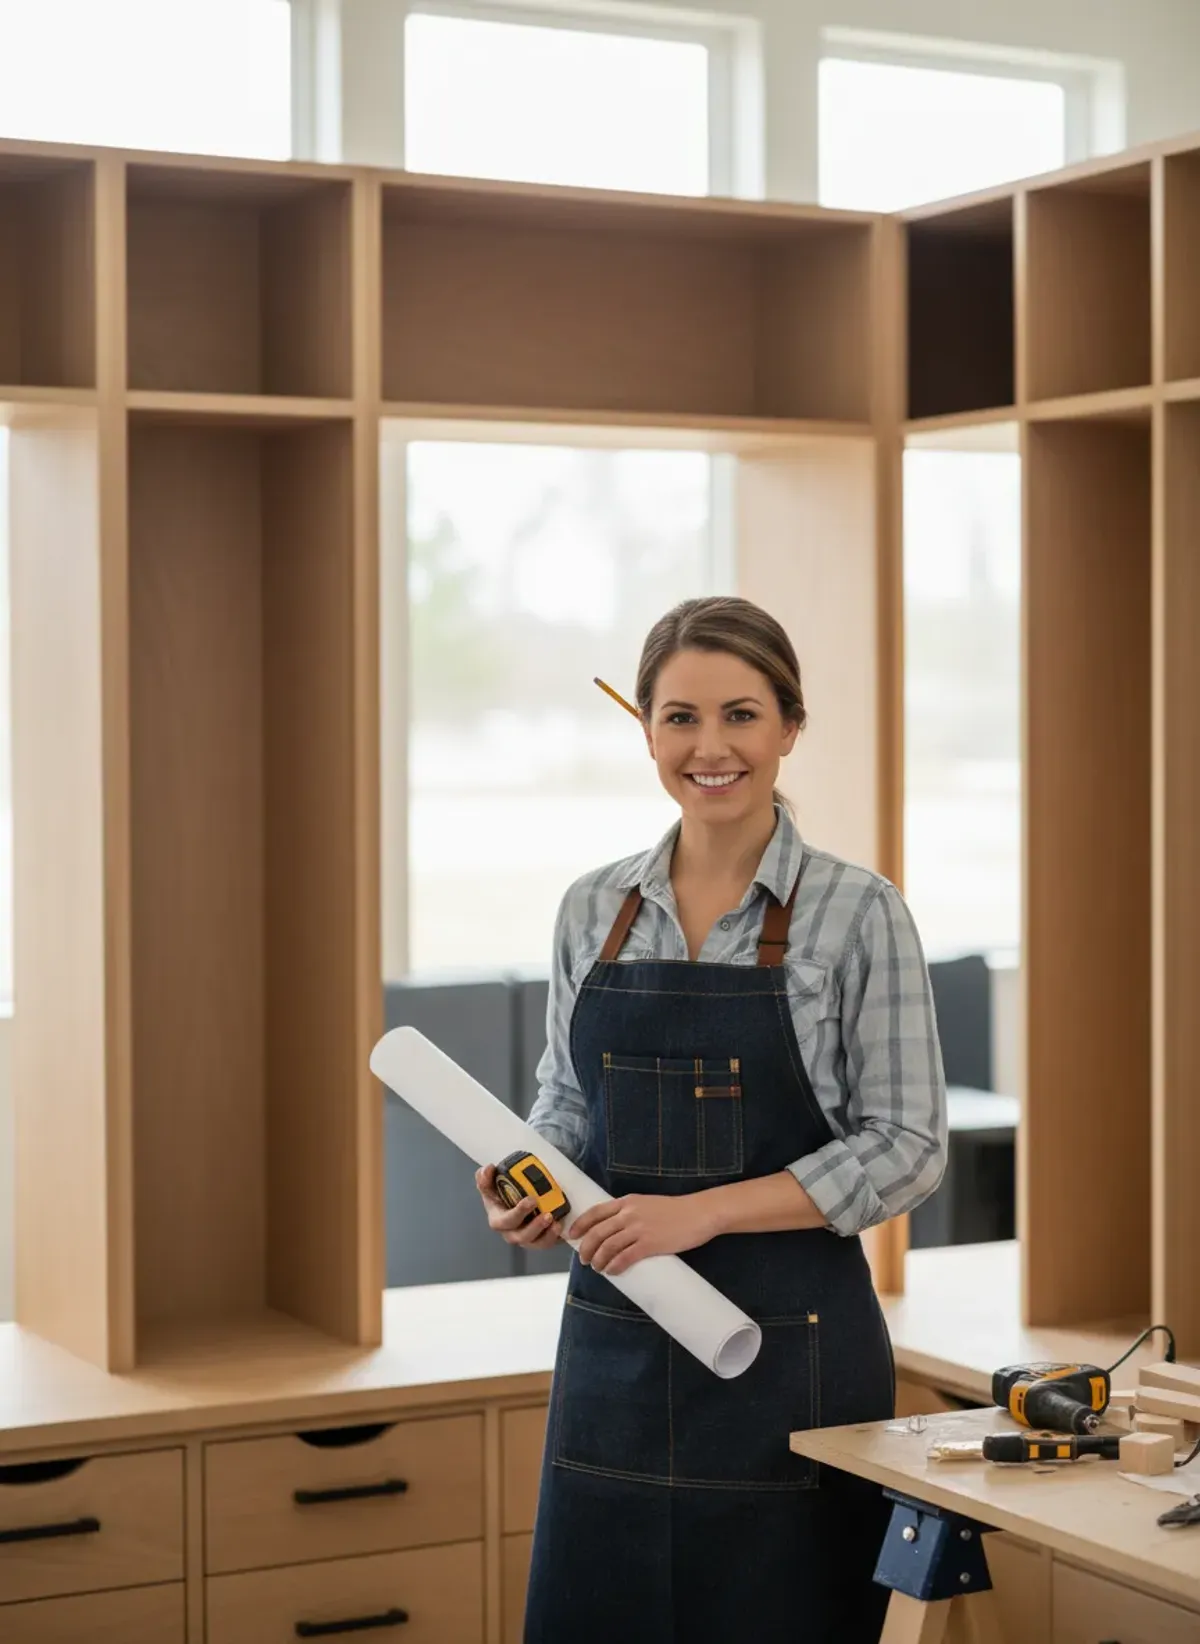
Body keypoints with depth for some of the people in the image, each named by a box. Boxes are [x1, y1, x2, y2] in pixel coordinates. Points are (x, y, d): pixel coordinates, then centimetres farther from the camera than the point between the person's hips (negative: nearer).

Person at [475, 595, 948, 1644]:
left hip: (789, 1349, -4)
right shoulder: (594, 910, 7)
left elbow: (907, 1151, -9)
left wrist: (704, 1208, -18)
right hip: (615, 1343, 4)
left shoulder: (857, 911, -7)